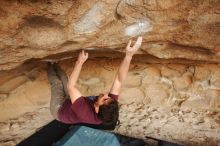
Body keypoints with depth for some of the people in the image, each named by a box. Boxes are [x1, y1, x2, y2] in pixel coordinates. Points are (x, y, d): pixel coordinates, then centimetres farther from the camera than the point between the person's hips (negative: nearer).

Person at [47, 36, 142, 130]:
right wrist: (129, 55, -52)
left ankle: (50, 66, 44)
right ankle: (54, 66, 48)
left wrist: (80, 62, -42)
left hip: (59, 109, -4)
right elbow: (119, 80, -39)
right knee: (63, 78, 16)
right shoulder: (110, 107, -36)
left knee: (57, 82, 10)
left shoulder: (84, 112, -50)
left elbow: (71, 86, -42)